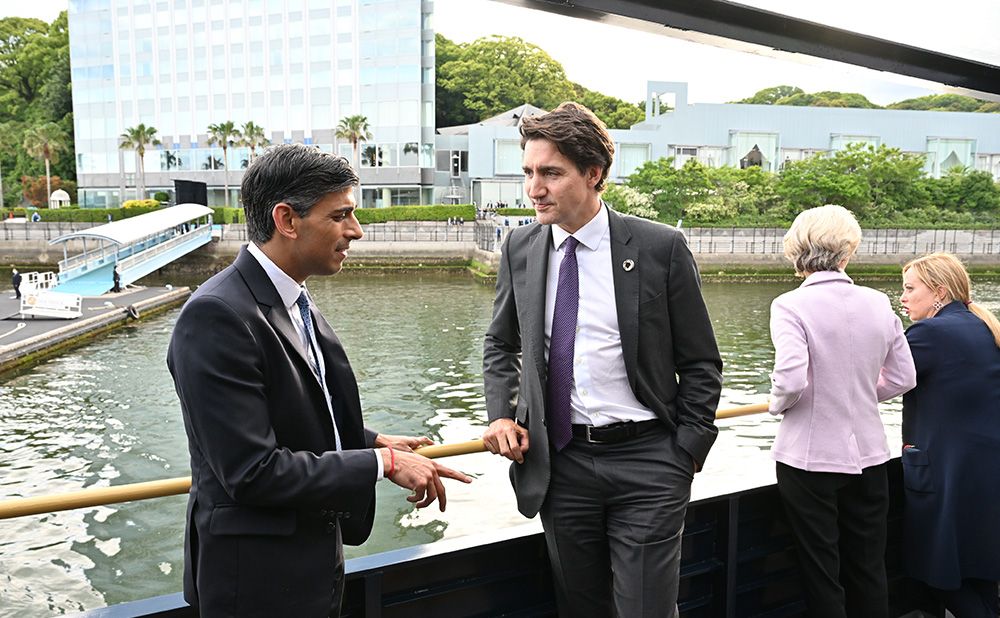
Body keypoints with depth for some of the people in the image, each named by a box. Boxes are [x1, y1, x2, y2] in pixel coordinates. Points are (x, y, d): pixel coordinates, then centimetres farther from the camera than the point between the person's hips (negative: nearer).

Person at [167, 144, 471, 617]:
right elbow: (252, 471, -25)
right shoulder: (216, 316, -24)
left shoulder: (296, 301, 4)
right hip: (259, 578, -8)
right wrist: (382, 463, -20)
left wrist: (378, 443, 3)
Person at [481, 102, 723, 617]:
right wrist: (501, 415, 0)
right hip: (559, 462, 4)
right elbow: (500, 345, 15)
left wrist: (687, 453, -5)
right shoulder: (520, 248, 2)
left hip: (646, 462, -3)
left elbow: (701, 363, -1)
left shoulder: (661, 248, -8)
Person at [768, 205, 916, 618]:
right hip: (869, 456, 4)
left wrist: (777, 404, -3)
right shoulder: (878, 303, -1)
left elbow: (792, 380, -24)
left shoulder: (790, 305, -14)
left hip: (810, 457, -4)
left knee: (821, 573, 9)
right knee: (869, 569, 18)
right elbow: (902, 379, 4)